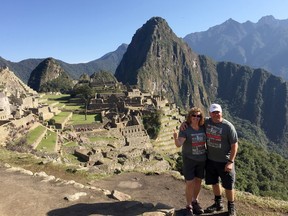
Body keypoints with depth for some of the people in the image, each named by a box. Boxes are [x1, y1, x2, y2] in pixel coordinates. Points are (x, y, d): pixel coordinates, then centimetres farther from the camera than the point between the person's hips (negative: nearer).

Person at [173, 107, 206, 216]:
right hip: (189, 160, -4)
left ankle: (195, 201, 38)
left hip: (202, 159, 4)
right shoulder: (185, 129, -15)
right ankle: (189, 206, 19)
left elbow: (207, 141, 10)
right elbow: (179, 144, -25)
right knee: (190, 183, -2)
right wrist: (176, 138, -45)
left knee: (198, 181, 16)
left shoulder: (203, 128, -3)